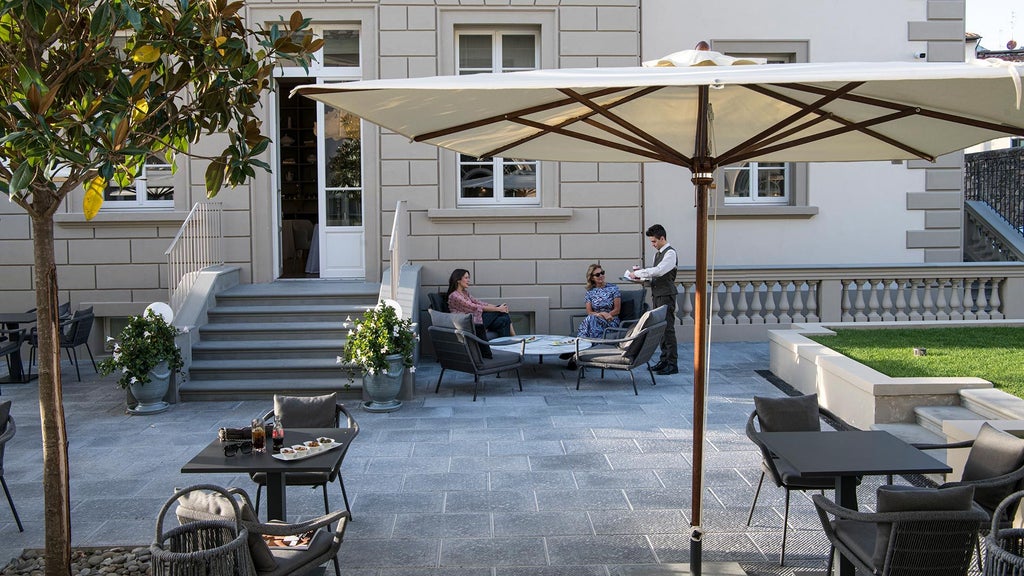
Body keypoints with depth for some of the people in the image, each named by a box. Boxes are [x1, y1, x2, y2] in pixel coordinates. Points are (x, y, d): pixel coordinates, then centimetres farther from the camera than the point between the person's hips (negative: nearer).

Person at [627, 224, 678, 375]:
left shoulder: (670, 253, -12)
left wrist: (638, 273, -16)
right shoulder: (658, 254, 17)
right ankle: (664, 360, 19)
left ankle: (672, 364, -6)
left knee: (668, 329, -9)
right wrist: (642, 275, 4)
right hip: (657, 294, 9)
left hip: (666, 295, -9)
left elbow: (659, 271, -23)